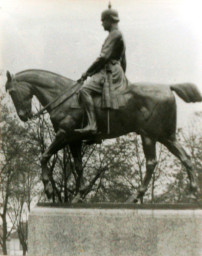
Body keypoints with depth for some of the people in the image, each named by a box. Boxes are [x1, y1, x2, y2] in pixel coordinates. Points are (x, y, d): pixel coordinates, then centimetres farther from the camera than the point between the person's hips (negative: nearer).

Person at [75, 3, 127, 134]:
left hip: (110, 72, -11)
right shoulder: (118, 35, 22)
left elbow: (104, 57, -18)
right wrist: (122, 78, 33)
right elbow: (123, 62, 27)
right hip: (115, 72, 11)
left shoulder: (115, 34, -10)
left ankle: (92, 124, -36)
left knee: (84, 89, -26)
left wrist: (87, 72, -14)